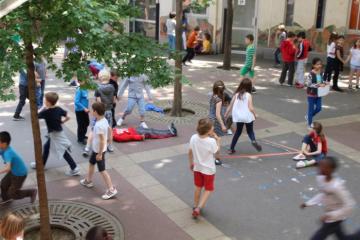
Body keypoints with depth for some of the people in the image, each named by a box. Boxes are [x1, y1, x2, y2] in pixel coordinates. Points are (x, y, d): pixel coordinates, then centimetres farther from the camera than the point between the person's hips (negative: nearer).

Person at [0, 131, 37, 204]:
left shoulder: (7, 153, -37)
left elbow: (8, 168, -49)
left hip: (20, 174, -8)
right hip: (14, 171, 8)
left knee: (12, 193, 6)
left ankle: (32, 192, 23)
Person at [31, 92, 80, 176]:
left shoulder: (46, 112, -24)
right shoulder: (59, 109, -6)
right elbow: (68, 117, -1)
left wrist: (43, 108, -1)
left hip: (54, 134, -8)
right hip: (57, 132, 8)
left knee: (64, 152, 0)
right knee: (46, 147, 22)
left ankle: (75, 169, 7)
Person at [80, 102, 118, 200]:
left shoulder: (99, 125, -31)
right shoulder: (104, 120, -3)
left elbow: (102, 140, -30)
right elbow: (109, 130, 11)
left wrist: (100, 154, -22)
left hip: (99, 150, -10)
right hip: (96, 149, 10)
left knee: (102, 170, 0)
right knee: (91, 163, 28)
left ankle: (111, 190, 7)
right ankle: (88, 181, 47)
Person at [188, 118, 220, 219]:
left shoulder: (193, 138, -15)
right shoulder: (211, 141, -28)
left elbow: (190, 152, -2)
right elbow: (216, 151, -9)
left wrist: (191, 163, 13)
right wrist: (217, 140, 0)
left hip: (197, 167, 5)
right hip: (208, 169, -5)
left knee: (198, 187, 23)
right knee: (208, 189, 13)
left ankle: (195, 206, 38)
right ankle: (198, 208, 0)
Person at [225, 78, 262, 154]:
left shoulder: (236, 95, -1)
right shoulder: (248, 95, -11)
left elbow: (230, 106, 1)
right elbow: (250, 108, -17)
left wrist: (225, 116, 11)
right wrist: (255, 114, 1)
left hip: (238, 117, 3)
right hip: (248, 117, -3)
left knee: (238, 132, 20)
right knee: (250, 131, 16)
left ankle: (231, 149, 20)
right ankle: (253, 140, -16)